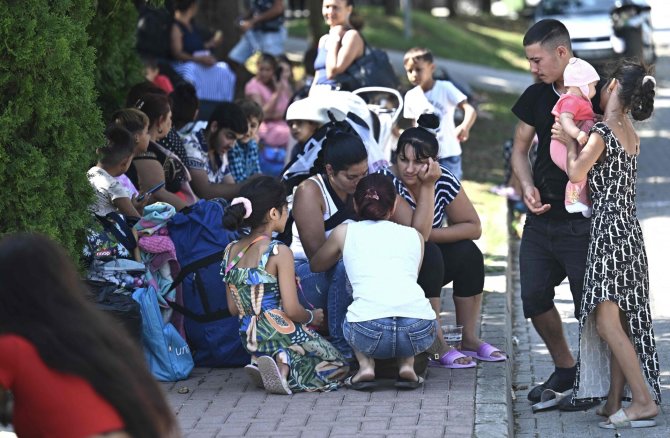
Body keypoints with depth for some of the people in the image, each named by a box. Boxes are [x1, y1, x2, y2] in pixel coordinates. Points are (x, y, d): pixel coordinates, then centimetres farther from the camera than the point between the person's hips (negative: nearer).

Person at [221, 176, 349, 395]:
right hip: (282, 334, -7)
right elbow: (292, 310, -17)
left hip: (251, 341, 7)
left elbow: (233, 308, 10)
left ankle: (262, 363, 0)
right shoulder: (279, 253, -17)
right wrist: (312, 317, 4)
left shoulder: (231, 251, 4)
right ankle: (285, 365, -11)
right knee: (338, 367, 14)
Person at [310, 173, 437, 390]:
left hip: (369, 332, -1)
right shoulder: (414, 235, 24)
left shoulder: (345, 232, 20)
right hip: (419, 331, 1)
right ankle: (406, 365, 14)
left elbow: (316, 266, 39)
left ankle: (366, 366, 10)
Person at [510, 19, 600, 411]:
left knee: (589, 303, -2)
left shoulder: (597, 96, -10)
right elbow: (520, 150, 16)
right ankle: (565, 369, 27)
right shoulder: (536, 96, 6)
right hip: (541, 218, 6)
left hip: (582, 222, -6)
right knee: (534, 298, 8)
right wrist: (528, 187, -1)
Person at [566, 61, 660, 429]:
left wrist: (570, 140, -5)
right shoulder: (630, 133, 13)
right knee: (621, 321, 7)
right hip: (629, 231, 9)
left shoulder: (602, 131, -13)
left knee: (607, 322, -10)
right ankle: (614, 402, 8)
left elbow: (576, 173, -22)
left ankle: (645, 401, -15)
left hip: (609, 231, -9)